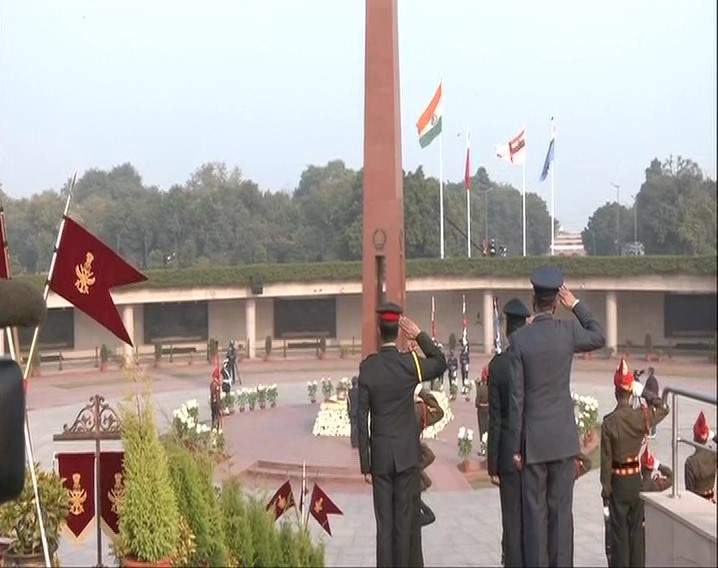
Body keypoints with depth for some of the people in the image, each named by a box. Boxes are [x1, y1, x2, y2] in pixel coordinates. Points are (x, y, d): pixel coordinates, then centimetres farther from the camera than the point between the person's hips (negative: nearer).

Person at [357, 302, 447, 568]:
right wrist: (420, 336, 3)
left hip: (380, 454, 0)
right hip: (406, 454, 0)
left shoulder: (367, 367, -5)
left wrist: (365, 464, 2)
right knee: (403, 521, 5)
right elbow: (441, 363, 14)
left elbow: (362, 418, -4)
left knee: (383, 522, 4)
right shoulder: (410, 362, -8)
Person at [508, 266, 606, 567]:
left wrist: (515, 446, -2)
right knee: (561, 510, 7)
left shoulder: (519, 338, -9)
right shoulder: (568, 331, -5)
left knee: (535, 512, 5)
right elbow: (599, 337, 19)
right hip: (563, 438, 2)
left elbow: (516, 396, -8)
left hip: (533, 440, -2)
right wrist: (576, 305, 16)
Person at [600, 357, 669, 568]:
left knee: (619, 531, 4)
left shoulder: (609, 422, -16)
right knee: (637, 528, 12)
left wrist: (605, 487, -3)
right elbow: (663, 408, 12)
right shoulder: (642, 415, -9)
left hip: (618, 481, -3)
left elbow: (606, 458, -12)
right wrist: (644, 392, 4)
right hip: (636, 479, 3)